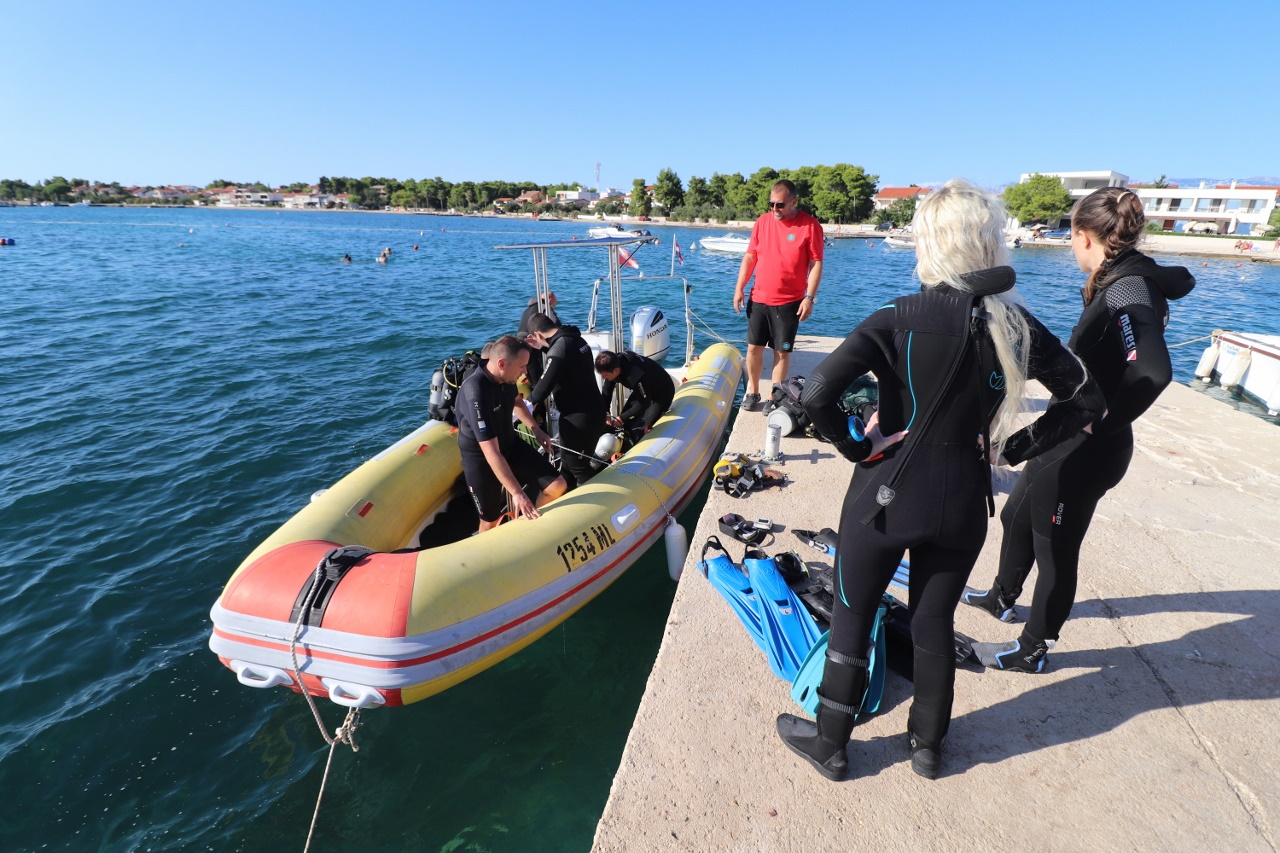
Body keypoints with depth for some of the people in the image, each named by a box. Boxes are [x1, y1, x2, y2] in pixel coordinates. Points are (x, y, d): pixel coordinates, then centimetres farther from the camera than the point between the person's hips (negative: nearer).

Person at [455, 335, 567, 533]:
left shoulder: (506, 377, -10)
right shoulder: (476, 394, -35)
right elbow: (491, 452, -37)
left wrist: (537, 430, 20)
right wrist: (516, 492, -38)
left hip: (510, 444, 7)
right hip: (481, 457, -6)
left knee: (556, 486, -2)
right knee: (490, 521, 4)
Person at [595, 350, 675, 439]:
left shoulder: (636, 375, -42)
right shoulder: (616, 361, -21)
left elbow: (644, 403, -26)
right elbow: (607, 390, -5)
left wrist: (621, 418, -23)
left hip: (662, 393, -7)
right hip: (642, 390, 7)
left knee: (637, 430, -18)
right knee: (625, 424, 1)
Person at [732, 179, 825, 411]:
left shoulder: (810, 225, -6)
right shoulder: (762, 222, 5)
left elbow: (816, 264, -6)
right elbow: (749, 257, 9)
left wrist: (810, 297, -12)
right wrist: (739, 288, 4)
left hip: (789, 302, -3)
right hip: (758, 298, 3)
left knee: (782, 351, 3)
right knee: (754, 347, 6)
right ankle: (752, 391, 22)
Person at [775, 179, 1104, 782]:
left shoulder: (899, 319, -17)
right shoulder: (1017, 324, -2)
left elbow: (817, 394, -27)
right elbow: (1086, 401, 7)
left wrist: (856, 447, -12)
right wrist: (1014, 448, 6)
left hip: (886, 495, -4)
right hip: (964, 503, 5)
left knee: (851, 619, 14)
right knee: (935, 622, 22)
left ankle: (829, 743, 32)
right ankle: (928, 744, 42)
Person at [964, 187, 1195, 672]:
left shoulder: (1127, 291, -22)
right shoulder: (1124, 283, 7)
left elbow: (1152, 372, -35)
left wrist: (1099, 425, -24)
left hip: (1084, 450, -10)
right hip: (1068, 441, 10)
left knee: (1055, 546, 6)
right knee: (1017, 515, 25)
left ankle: (1032, 651, 27)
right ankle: (1003, 598, 48)